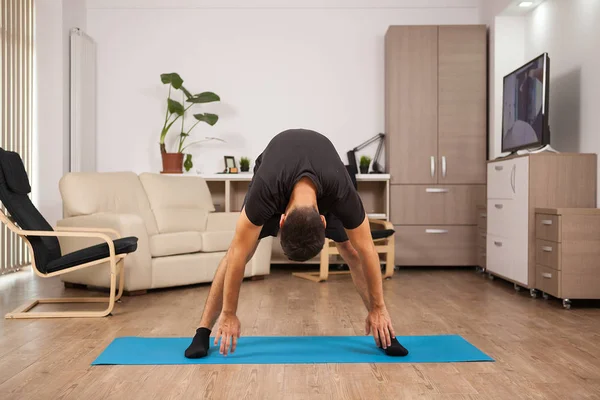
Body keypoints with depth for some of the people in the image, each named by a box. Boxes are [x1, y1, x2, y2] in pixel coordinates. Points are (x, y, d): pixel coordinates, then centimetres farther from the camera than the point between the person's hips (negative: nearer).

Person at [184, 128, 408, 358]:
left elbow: (366, 251, -29)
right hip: (273, 179, 0)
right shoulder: (265, 191, -46)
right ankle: (203, 331, -3)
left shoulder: (341, 193, -43)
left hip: (325, 182, 1)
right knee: (238, 251, -14)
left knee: (353, 253, -10)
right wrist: (229, 314, -28)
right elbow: (239, 252, -36)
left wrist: (378, 308, -20)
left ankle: (384, 333, 3)